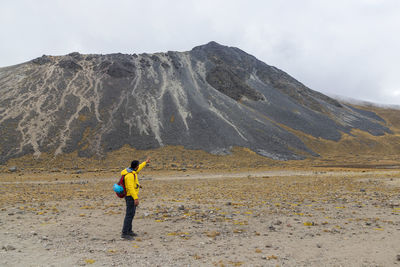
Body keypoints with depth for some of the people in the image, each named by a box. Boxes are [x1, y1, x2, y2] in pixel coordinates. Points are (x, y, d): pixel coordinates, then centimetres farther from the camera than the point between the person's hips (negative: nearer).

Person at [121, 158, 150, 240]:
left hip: (132, 196, 10)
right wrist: (136, 198, -32)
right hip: (131, 197, -10)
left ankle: (129, 231, 24)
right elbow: (130, 187, -29)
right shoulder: (129, 175, -24)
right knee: (129, 214, -9)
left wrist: (145, 162, 39)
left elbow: (137, 169, 28)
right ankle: (124, 233, -6)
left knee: (131, 213, 16)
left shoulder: (130, 171, 7)